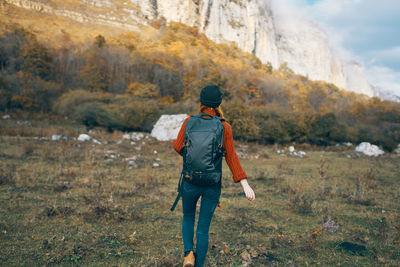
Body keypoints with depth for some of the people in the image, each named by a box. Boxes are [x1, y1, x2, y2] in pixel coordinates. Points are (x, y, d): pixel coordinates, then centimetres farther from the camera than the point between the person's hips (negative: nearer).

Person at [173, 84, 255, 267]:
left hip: (191, 181, 0)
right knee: (203, 229, 12)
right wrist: (245, 185, -12)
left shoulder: (189, 122, -5)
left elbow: (178, 147, -4)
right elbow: (231, 157, -11)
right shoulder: (224, 127, -5)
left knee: (187, 217, 27)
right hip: (213, 184, 0)